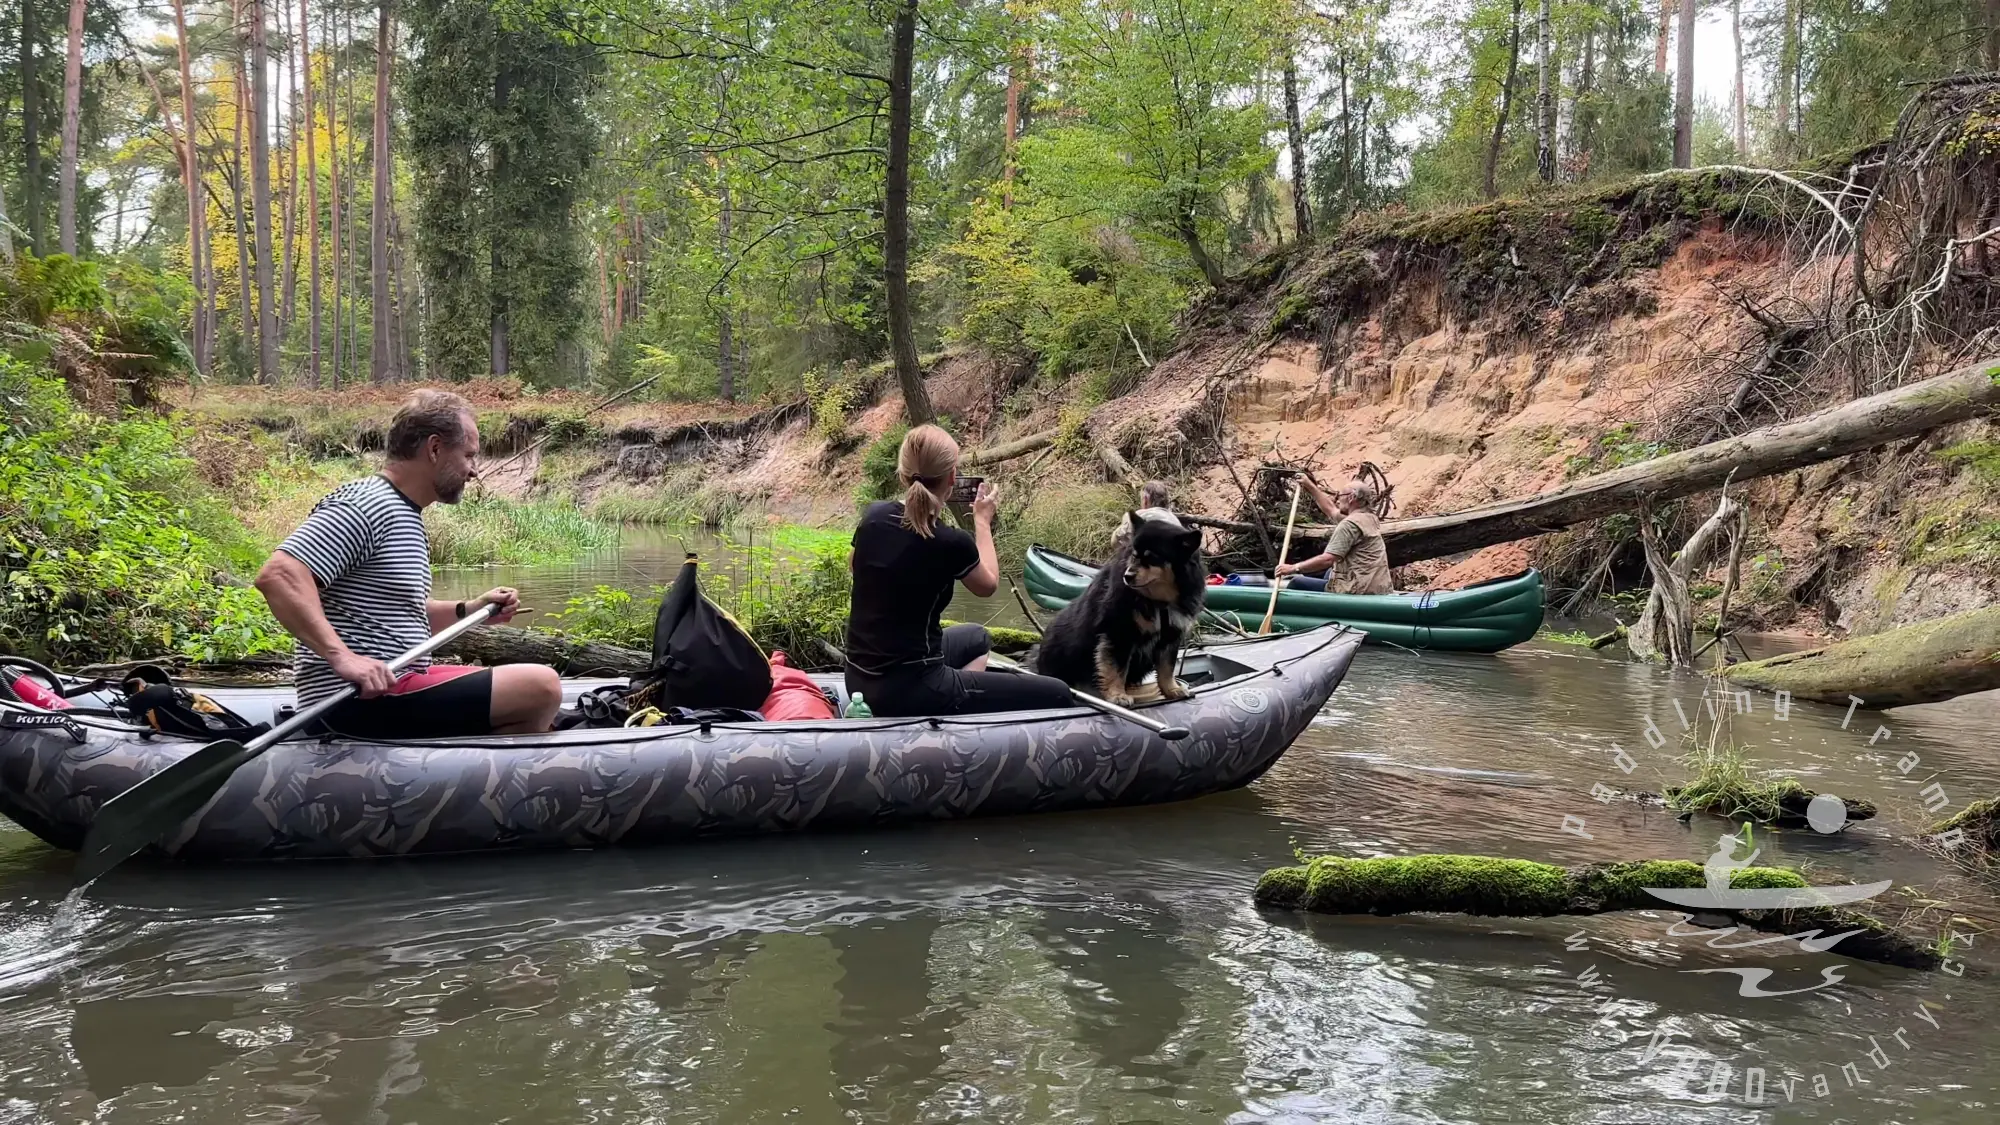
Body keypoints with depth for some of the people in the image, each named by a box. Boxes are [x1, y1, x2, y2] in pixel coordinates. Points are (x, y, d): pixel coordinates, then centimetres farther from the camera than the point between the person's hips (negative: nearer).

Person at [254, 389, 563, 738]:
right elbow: (277, 575, -26)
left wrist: (468, 610, 13)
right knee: (541, 687, -18)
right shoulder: (366, 506, -14)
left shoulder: (403, 514, 19)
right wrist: (341, 656, -33)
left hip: (395, 685, 11)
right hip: (362, 701, -11)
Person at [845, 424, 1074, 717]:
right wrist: (983, 521, 16)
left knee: (976, 637, 34)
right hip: (909, 693, -8)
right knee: (1056, 696, -4)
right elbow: (988, 585, 4)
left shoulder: (874, 516, -2)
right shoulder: (950, 543, -19)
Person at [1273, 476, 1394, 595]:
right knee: (1330, 572, 37)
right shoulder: (1370, 518, 14)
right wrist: (1310, 486, 34)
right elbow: (1330, 509, 30)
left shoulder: (1350, 524, -15)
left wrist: (1293, 568, -15)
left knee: (1297, 584, 1)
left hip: (1357, 591, -10)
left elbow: (1327, 559, -23)